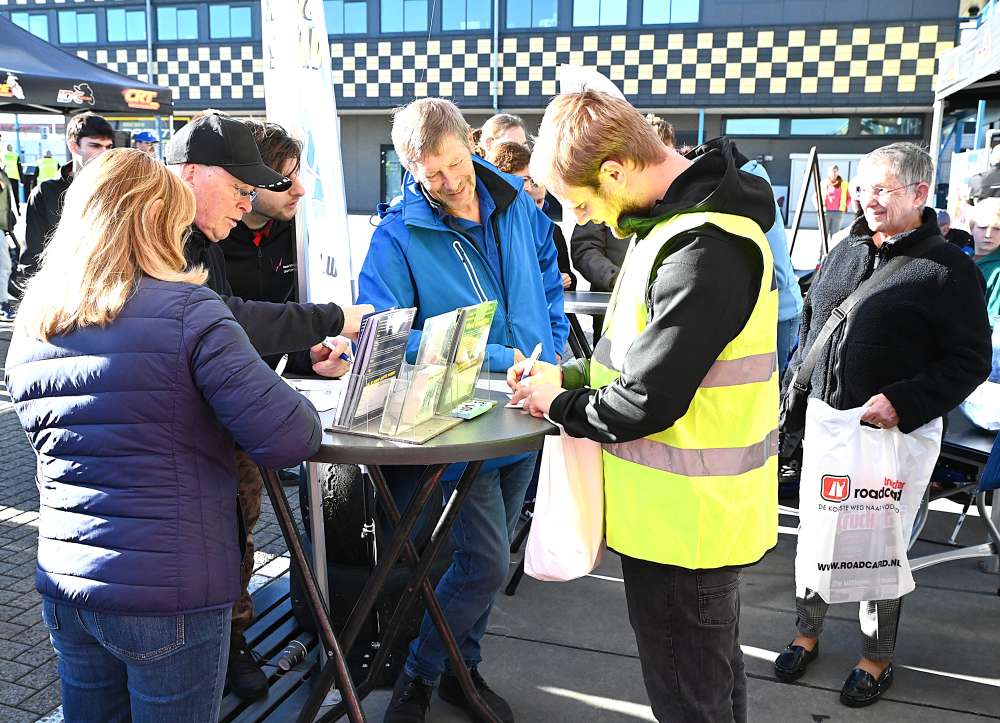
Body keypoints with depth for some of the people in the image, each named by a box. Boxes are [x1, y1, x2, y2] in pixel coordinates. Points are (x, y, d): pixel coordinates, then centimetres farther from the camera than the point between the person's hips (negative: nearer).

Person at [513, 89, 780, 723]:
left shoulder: (704, 249, -27)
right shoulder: (679, 219, 6)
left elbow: (646, 402, -26)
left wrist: (560, 404, -8)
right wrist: (575, 374, 4)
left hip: (683, 523, -10)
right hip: (695, 511, 10)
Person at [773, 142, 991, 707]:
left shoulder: (949, 269, -9)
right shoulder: (845, 252, 8)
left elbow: (971, 360, -11)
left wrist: (902, 403, -23)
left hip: (895, 435, -5)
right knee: (814, 532, 14)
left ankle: (878, 658, 29)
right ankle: (807, 634, 34)